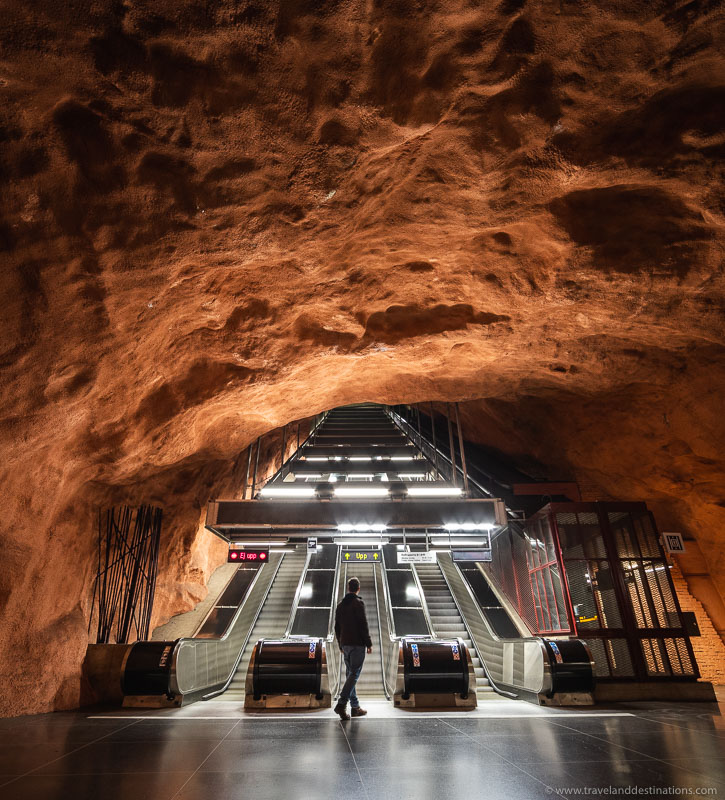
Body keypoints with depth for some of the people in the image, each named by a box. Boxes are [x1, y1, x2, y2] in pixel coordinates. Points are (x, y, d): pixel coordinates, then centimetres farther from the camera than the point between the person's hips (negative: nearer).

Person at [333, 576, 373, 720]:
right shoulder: (358, 603, -12)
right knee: (354, 674, -4)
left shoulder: (340, 605, 9)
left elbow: (337, 627, 14)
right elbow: (363, 625, -15)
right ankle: (341, 704, -14)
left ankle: (355, 707, 17)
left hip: (345, 644, 7)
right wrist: (369, 644, -7)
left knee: (350, 674, 12)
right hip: (357, 644, -7)